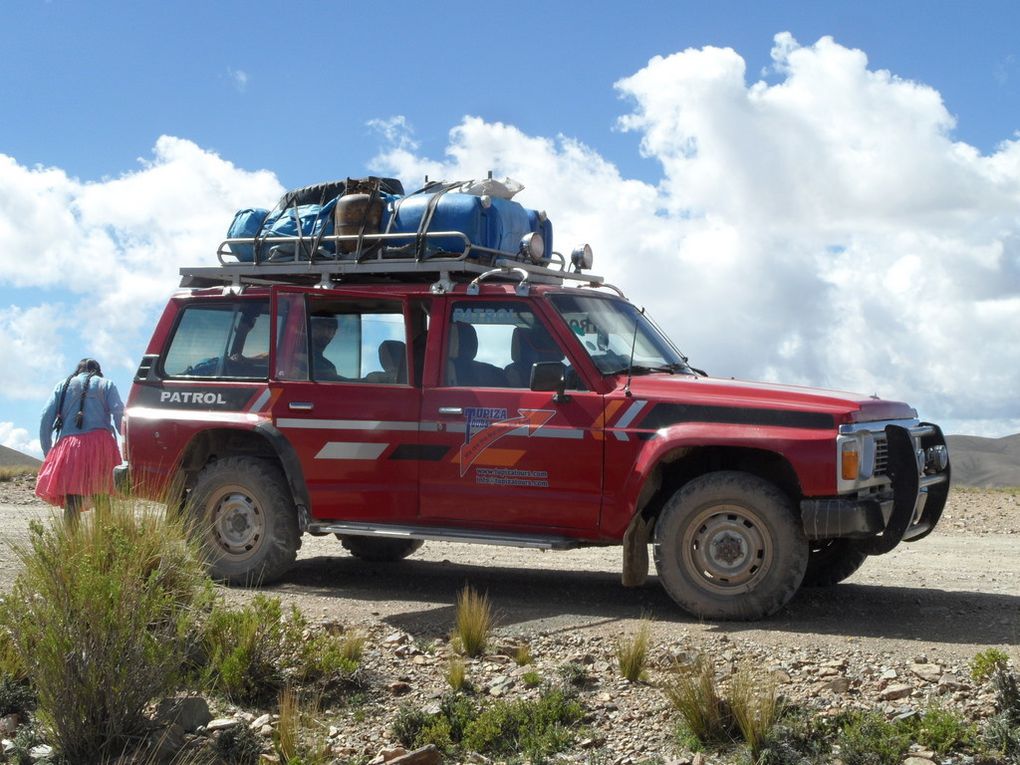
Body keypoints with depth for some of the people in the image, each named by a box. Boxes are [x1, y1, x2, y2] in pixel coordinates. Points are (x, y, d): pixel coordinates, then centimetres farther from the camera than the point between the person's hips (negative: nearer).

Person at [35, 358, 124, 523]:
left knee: (72, 503, -2)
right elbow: (119, 414, 1)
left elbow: (46, 418, 13)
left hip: (69, 445, 1)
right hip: (100, 445, -1)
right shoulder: (106, 384, 17)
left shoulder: (62, 385, 22)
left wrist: (47, 452, 14)